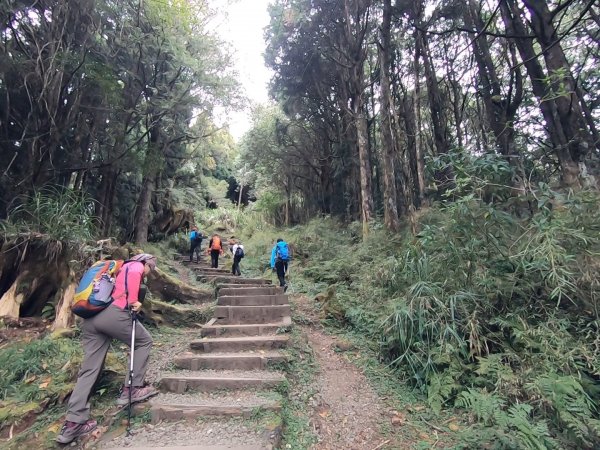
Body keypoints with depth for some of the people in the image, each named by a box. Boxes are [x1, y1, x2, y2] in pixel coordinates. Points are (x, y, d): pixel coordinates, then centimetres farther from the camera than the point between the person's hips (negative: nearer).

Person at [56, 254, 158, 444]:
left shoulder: (119, 268, 33)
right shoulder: (136, 266, 8)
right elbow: (134, 275, -17)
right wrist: (133, 301, -12)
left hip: (90, 318, 9)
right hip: (113, 313, -8)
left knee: (89, 369, 10)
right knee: (144, 342, 12)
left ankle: (73, 423, 10)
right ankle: (132, 389, 11)